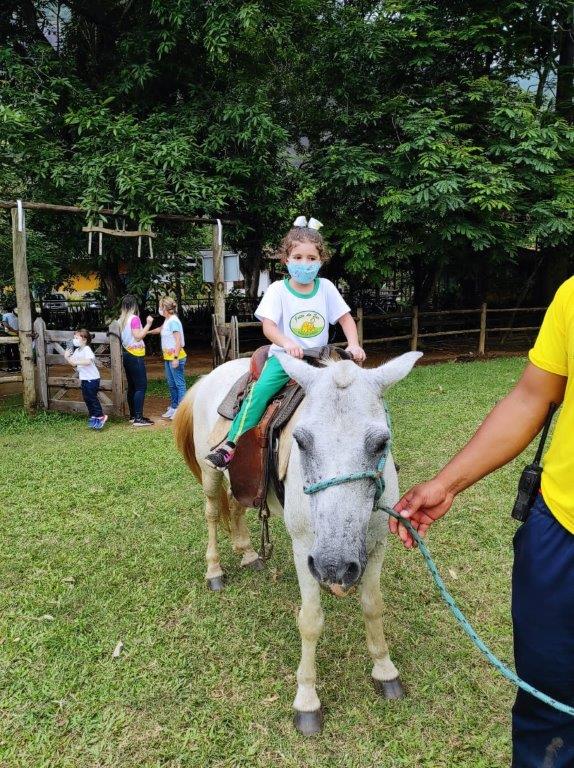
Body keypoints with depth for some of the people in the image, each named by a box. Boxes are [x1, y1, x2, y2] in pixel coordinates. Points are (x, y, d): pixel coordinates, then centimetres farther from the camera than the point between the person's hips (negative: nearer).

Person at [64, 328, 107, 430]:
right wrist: (67, 357, -2)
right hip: (84, 379, 9)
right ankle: (93, 416, 21)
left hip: (92, 378, -9)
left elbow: (88, 361, -34)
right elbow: (73, 364, 14)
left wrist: (76, 361, -37)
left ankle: (100, 416, 2)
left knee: (92, 397, -7)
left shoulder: (87, 349, -17)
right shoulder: (77, 351, 11)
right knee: (86, 398, 12)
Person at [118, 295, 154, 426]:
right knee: (141, 387, -8)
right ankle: (138, 418, -12)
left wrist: (146, 331, 24)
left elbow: (129, 336, 13)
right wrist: (148, 324, -12)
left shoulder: (122, 320, 10)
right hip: (136, 355, -8)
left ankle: (133, 415, 18)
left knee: (132, 386, 13)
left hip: (127, 354, 8)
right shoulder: (134, 318, -12)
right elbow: (138, 336, -17)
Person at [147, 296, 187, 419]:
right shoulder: (167, 321, 12)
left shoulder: (173, 321, -16)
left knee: (179, 384, -5)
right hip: (168, 357, 10)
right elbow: (160, 329, 35)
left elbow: (178, 340, -22)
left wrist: (176, 358, -25)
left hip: (176, 356, -10)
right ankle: (173, 407, 25)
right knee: (171, 384, 15)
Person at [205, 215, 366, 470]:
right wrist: (287, 343, -36)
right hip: (284, 356, -3)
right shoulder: (278, 290, -5)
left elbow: (345, 319, 7)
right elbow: (268, 325, -16)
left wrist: (353, 346, -11)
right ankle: (231, 443, -24)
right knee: (260, 390, -26)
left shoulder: (326, 287, 3)